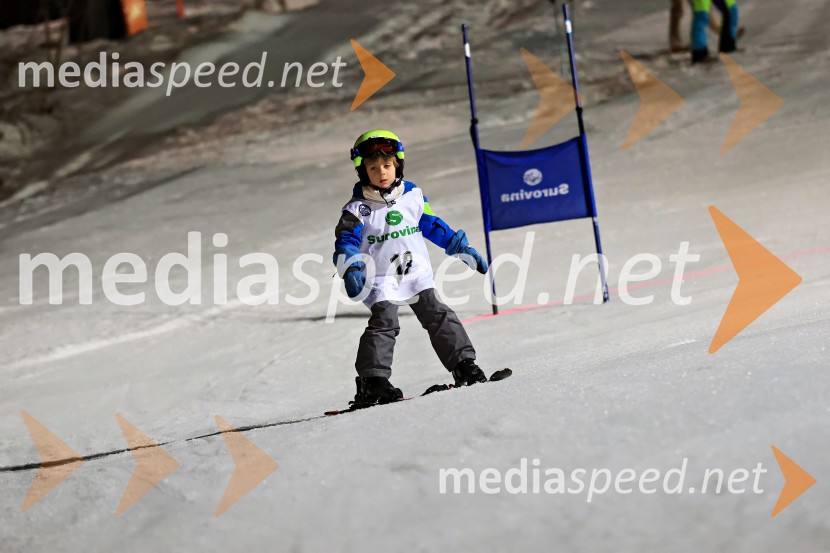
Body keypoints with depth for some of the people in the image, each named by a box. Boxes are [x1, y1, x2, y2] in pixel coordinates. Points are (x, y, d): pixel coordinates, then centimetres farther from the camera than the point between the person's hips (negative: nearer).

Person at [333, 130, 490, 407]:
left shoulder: (413, 195, 6)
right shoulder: (357, 209, -5)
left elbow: (432, 225, 18)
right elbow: (346, 243, -7)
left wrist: (462, 248, 18)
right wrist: (351, 270, -25)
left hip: (417, 274, 3)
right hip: (381, 279, -3)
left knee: (438, 316, -5)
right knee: (384, 322, -18)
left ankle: (464, 365, 1)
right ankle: (372, 381, -20)